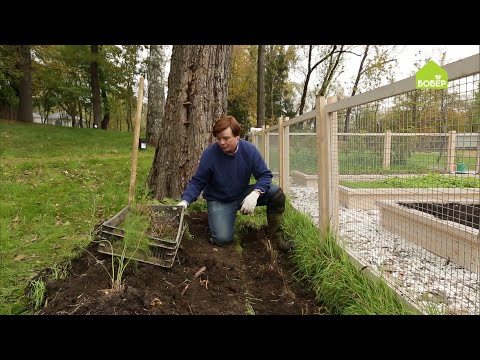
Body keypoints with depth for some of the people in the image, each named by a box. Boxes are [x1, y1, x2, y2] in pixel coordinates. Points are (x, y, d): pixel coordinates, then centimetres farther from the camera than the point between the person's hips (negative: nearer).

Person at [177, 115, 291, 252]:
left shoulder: (249, 149, -15)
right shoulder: (209, 154, -19)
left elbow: (264, 175, -12)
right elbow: (197, 182, -12)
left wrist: (255, 194, -31)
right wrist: (185, 201, -28)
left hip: (243, 194, 2)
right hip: (219, 201, -2)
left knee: (276, 193, -20)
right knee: (223, 239, -22)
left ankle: (276, 236, -4)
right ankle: (216, 217, 14)